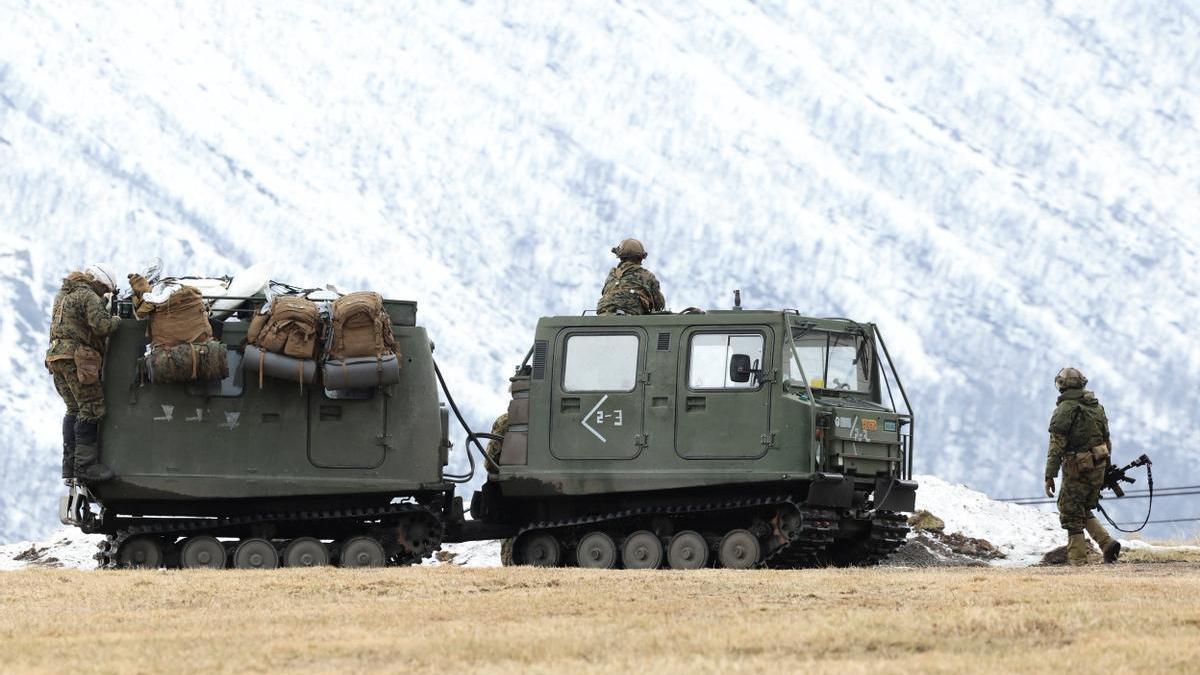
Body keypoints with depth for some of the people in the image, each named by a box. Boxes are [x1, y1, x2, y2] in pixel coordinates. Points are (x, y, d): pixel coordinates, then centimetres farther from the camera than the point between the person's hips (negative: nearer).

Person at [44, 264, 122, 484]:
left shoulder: (62, 295, 20)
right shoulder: (90, 298, -8)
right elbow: (102, 326, -19)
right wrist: (115, 321, 1)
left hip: (57, 356, 9)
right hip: (77, 358, -9)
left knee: (74, 410, 15)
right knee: (91, 409, -8)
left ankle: (70, 466, 11)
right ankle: (85, 464, -14)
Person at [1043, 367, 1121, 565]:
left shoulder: (1064, 410, -12)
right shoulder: (1097, 407, 11)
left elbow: (1056, 446, -15)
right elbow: (1107, 441, 15)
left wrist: (1049, 476, -12)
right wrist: (1105, 470, 23)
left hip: (1077, 470, -7)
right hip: (1098, 467, 7)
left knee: (1072, 516, 3)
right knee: (1085, 512, 20)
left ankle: (1077, 560, 1)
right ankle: (1107, 543, 4)